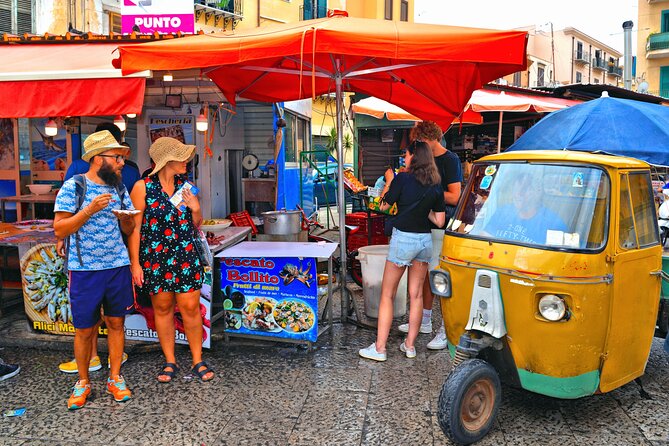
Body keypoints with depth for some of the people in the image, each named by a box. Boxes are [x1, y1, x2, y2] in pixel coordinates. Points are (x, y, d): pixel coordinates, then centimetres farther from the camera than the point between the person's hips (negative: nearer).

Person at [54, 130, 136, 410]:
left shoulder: (119, 189, 9)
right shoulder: (73, 187, -7)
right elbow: (59, 230, -10)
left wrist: (126, 219, -8)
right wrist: (90, 210, -20)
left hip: (118, 267, 4)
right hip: (84, 270, -4)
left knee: (116, 324, 10)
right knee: (84, 331, 5)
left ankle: (115, 378, 24)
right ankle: (83, 383, 24)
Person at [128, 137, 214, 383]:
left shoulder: (185, 185, 7)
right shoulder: (143, 187, -5)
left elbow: (196, 224, 14)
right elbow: (135, 227, -5)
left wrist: (195, 209, -8)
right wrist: (135, 263, -8)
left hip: (186, 256, 3)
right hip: (155, 258, -2)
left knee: (190, 307, 3)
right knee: (162, 308, 8)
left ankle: (197, 361, 17)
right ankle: (170, 362, 23)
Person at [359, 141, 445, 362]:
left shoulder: (403, 178, -10)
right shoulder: (436, 186, 4)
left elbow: (384, 205, 0)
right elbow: (439, 221, 5)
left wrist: (389, 182, 12)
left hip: (403, 238, -5)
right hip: (425, 240, 5)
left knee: (387, 295, 4)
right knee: (416, 294, 13)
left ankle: (379, 348, 5)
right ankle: (410, 345, 20)